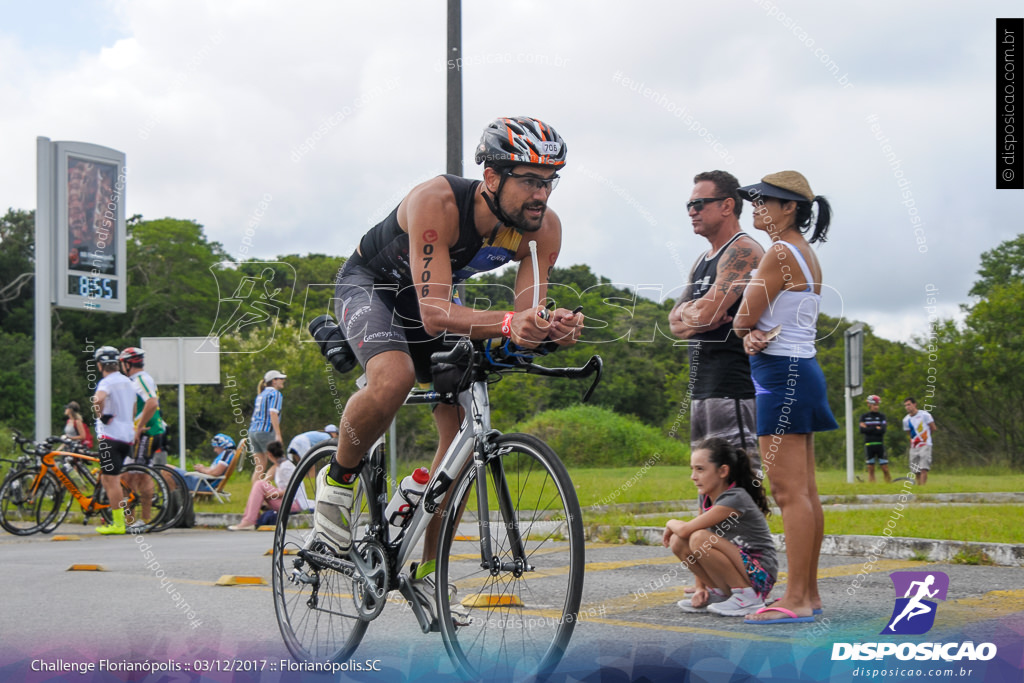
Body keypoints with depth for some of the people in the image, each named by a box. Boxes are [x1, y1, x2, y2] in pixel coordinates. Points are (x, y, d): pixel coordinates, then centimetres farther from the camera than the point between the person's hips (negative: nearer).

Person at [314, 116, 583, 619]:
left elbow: (526, 316, -23)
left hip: (429, 300, 6)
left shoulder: (543, 228, -22)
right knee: (394, 378, -36)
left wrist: (552, 328, -47)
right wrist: (506, 323, -61)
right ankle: (337, 481, -8)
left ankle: (427, 572, 9)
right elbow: (435, 312, -46)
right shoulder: (437, 202, -39)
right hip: (369, 284, -6)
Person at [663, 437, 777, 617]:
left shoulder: (735, 499, -20)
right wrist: (700, 588, 2)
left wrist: (671, 523, -3)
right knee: (678, 542, -7)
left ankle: (747, 597, -16)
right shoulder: (705, 497, 6)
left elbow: (686, 530, -25)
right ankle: (719, 593, 5)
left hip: (759, 575, -8)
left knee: (699, 539, -28)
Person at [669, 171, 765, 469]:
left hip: (733, 387, -10)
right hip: (702, 386, 10)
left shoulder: (743, 251, -9)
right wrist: (697, 318, -6)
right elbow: (675, 324, 17)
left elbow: (705, 312, -19)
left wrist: (686, 313, 4)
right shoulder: (702, 261, 21)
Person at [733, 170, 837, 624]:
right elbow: (751, 322, 16)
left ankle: (795, 600, -11)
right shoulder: (807, 254, 17)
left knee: (789, 491, -10)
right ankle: (809, 593, 14)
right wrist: (755, 334, -5)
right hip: (803, 370, 10)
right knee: (804, 492, 10)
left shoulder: (780, 253, -13)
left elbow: (743, 318, -11)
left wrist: (748, 327, 11)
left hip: (782, 375, -10)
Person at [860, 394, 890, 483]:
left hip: (879, 445, -1)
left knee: (885, 469, -4)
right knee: (870, 469, 3)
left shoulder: (881, 416, 5)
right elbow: (862, 430, -7)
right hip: (869, 445, 1)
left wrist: (868, 429, -9)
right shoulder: (864, 416, 8)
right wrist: (875, 428, -10)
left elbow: (883, 430, -9)